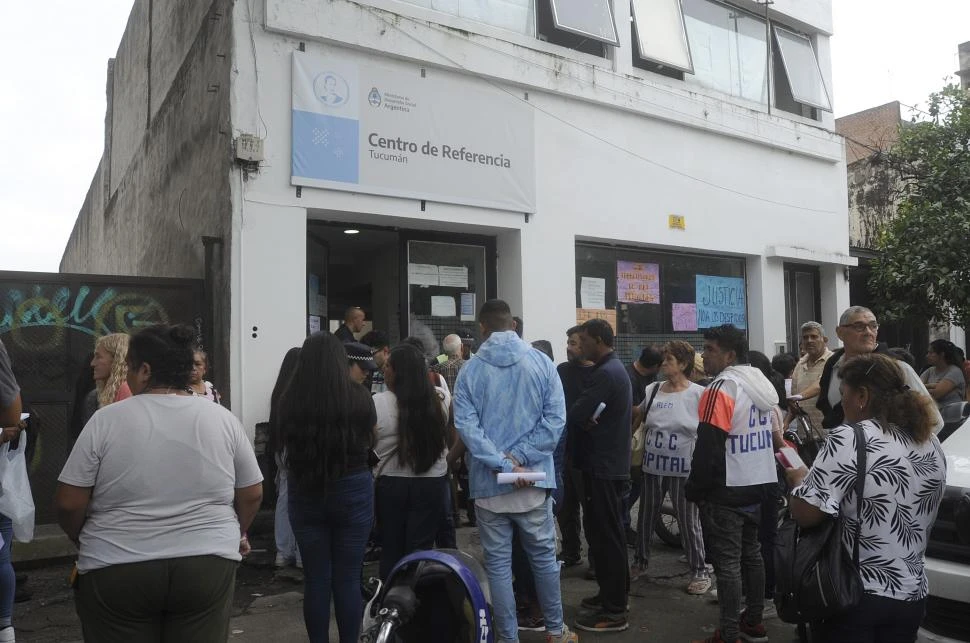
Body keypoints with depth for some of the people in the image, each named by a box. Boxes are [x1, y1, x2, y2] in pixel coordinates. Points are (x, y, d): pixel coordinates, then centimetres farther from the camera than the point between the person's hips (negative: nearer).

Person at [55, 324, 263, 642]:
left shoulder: (106, 420, -6)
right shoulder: (223, 419, -1)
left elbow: (69, 504, -4)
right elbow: (252, 494, 3)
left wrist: (87, 542, 15)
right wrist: (234, 536, 20)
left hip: (117, 572, -1)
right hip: (207, 567, 1)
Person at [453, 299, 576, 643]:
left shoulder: (470, 369, -4)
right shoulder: (541, 362, -2)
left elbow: (466, 425, -15)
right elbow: (555, 418, -10)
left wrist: (503, 465, -16)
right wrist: (518, 457, -12)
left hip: (489, 483, -1)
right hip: (534, 479, 1)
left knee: (498, 563, 9)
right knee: (543, 556, 17)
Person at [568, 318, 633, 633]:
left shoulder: (604, 374, -19)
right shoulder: (616, 368, 14)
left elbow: (575, 416, -24)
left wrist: (585, 422, -4)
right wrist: (588, 421, -5)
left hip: (602, 466, -10)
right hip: (612, 463, 10)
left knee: (605, 536, -3)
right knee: (607, 533, 18)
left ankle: (614, 611, 5)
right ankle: (611, 594, 29)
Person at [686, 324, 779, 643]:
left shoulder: (721, 389, -19)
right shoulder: (761, 385, 9)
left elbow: (707, 446, -20)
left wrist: (695, 488, -11)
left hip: (727, 490, -9)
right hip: (760, 484, 9)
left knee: (727, 563, -2)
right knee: (752, 553, 18)